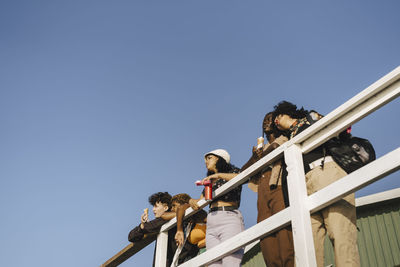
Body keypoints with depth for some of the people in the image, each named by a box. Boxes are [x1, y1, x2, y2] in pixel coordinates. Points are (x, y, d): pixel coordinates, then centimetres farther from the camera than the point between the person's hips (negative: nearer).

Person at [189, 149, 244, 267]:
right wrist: (192, 201, 4)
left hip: (229, 218, -5)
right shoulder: (209, 182, 30)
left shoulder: (233, 171, 13)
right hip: (211, 225, 6)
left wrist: (218, 175, -13)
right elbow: (199, 202, 27)